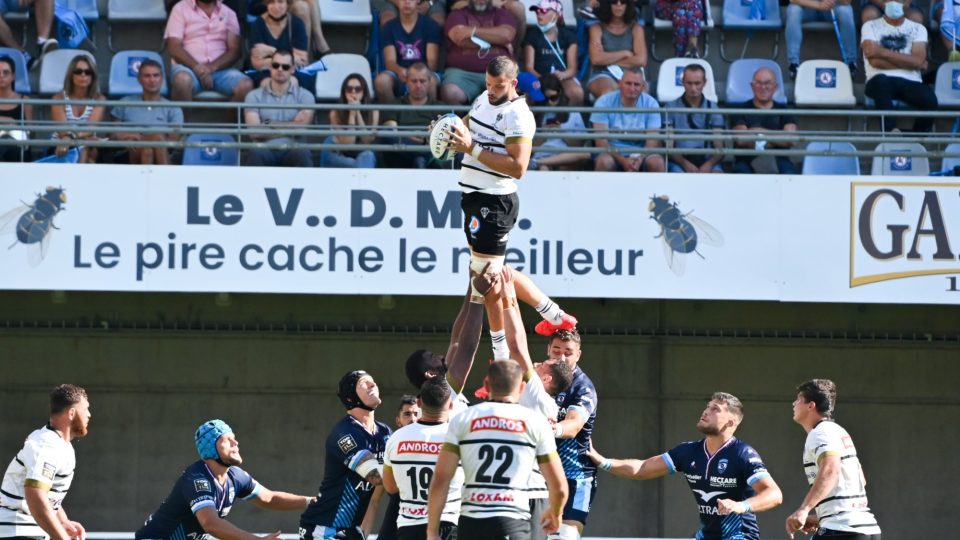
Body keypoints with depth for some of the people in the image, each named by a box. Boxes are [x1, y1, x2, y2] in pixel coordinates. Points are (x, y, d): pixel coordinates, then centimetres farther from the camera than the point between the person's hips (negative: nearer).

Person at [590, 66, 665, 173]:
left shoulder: (651, 104, -3)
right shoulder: (604, 103, -8)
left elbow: (653, 140, -9)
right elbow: (601, 141, -14)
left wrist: (639, 159, -29)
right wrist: (622, 160, -28)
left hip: (641, 154, 1)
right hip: (613, 153, -1)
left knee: (657, 163, -30)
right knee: (603, 162, -35)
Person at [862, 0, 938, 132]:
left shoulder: (918, 29, 15)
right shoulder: (870, 26, 11)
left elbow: (918, 61, -2)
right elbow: (874, 61, -4)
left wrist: (883, 52, -7)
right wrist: (907, 62, -2)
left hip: (910, 82, 2)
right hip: (880, 82, -2)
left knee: (929, 99, -31)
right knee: (881, 81, -39)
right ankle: (891, 131, -39)